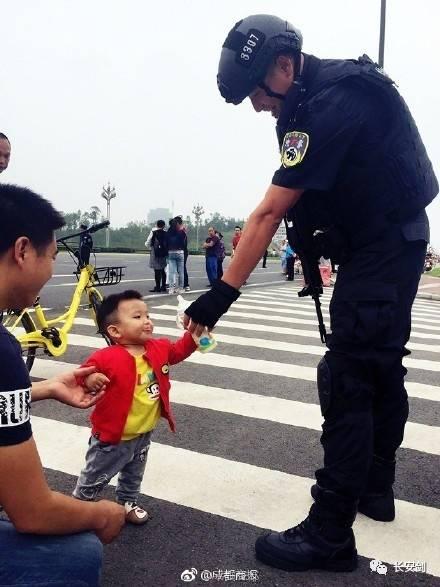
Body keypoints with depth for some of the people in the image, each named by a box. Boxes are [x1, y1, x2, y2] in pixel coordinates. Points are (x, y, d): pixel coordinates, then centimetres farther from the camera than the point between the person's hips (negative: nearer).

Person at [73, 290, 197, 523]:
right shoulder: (106, 357, -27)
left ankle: (128, 503, 54)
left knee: (134, 475, 29)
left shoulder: (159, 348, -5)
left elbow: (178, 350, 11)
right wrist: (89, 379, -45)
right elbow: (84, 374, -23)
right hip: (112, 437, -6)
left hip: (143, 434, 6)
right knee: (94, 478, 15)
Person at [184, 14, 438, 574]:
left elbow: (268, 213, -28)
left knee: (345, 379, -11)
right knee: (380, 364, 16)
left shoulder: (330, 105, -24)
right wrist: (314, 227, 0)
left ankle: (329, 533, -2)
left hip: (385, 246, -10)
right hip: (391, 242, 10)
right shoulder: (325, 91, 7)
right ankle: (375, 487, 32)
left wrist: (223, 292, -26)